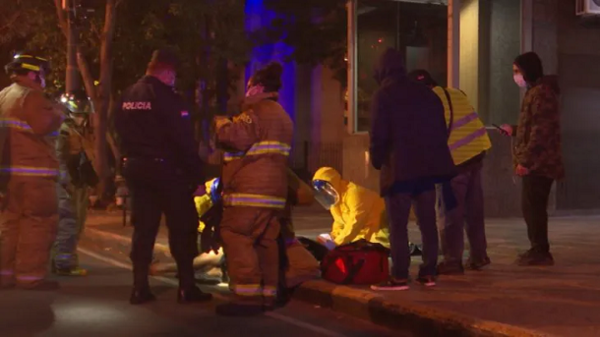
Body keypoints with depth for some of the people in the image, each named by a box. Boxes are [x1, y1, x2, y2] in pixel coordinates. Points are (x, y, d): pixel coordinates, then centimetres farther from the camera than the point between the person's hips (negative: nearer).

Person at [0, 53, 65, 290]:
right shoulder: (31, 96, -11)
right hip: (33, 173, -9)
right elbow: (43, 126, -22)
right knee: (38, 223, -4)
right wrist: (58, 113, -4)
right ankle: (30, 275, -5)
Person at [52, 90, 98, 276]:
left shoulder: (86, 131, 19)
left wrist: (92, 181, 20)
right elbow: (59, 158, -17)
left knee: (76, 224, 13)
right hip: (67, 184, -10)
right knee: (68, 224, -11)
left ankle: (61, 260, 22)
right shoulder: (63, 130, -9)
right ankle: (65, 263, -9)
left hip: (81, 183, 10)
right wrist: (68, 180, -23)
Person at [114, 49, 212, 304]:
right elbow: (184, 139, -17)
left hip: (135, 168, 7)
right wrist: (196, 174, -14)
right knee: (182, 228, 1)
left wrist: (130, 159, 18)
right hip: (165, 168, -7)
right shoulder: (165, 97, -14)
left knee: (143, 228, 10)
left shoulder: (127, 97, 11)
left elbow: (120, 132, 15)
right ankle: (187, 287, 0)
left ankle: (140, 288, 9)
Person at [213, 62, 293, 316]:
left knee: (237, 238, -9)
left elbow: (234, 137, -22)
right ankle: (267, 295, 12)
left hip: (250, 190, -10)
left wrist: (221, 124, -2)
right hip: (273, 190, 10)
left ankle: (247, 297, -13)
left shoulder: (258, 112, -11)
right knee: (265, 241, 10)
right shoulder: (281, 115, 22)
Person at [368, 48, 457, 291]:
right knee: (428, 222, 10)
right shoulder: (427, 94, 14)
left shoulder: (383, 96, -5)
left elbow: (378, 135, -10)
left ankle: (399, 277, -5)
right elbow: (441, 130, 15)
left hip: (399, 169, -6)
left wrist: (377, 160, 4)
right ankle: (428, 273, 13)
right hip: (429, 166, 6)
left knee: (398, 225, -3)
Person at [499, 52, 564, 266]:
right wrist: (514, 130, 19)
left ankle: (540, 252, -3)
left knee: (532, 206, -7)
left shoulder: (541, 93, -14)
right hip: (537, 162, 10)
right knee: (532, 206, 14)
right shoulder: (536, 91, 19)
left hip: (539, 162, -10)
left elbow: (541, 131, -22)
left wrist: (526, 160, -23)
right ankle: (538, 250, 21)